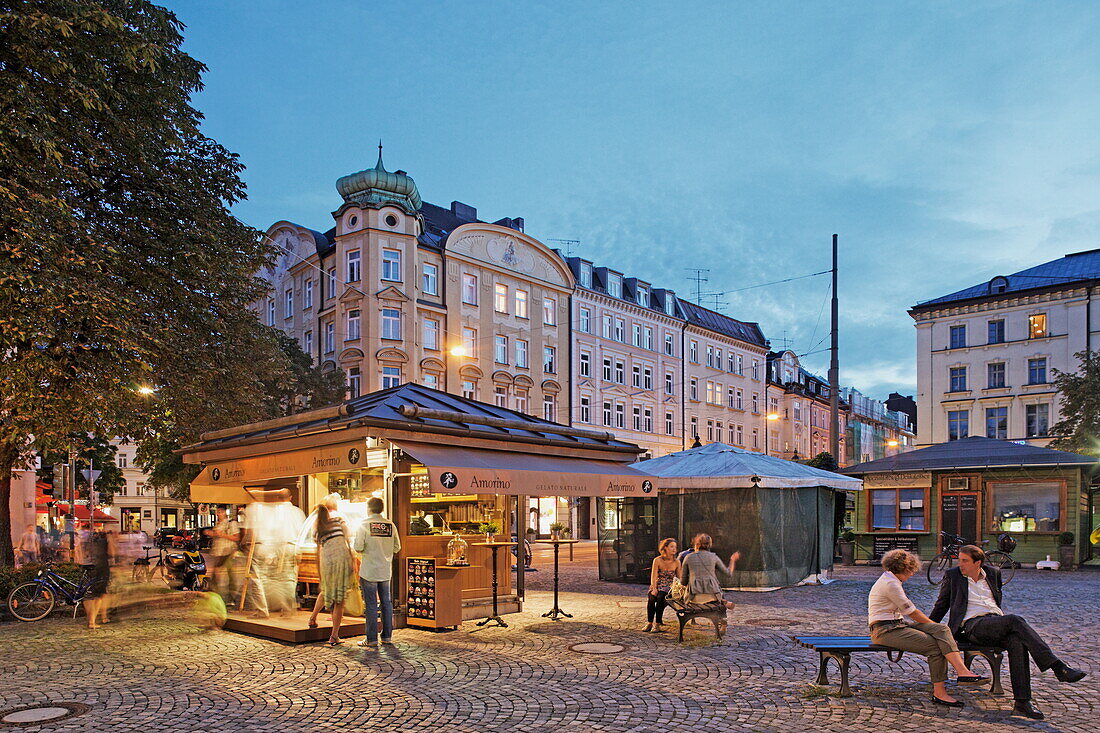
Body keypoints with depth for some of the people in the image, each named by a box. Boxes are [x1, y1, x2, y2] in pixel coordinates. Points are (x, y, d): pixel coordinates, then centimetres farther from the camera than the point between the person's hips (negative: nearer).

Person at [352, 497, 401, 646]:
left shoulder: (364, 525, -9)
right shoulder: (390, 525, 1)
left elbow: (358, 547, -15)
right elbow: (397, 547, 5)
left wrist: (366, 549, 7)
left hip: (369, 571, -3)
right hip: (386, 571, 4)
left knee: (371, 604, 3)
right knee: (387, 603, 12)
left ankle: (372, 638, 6)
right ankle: (387, 636, 16)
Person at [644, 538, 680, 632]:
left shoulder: (677, 562, 0)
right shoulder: (657, 560, -4)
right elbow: (654, 576, -9)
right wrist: (654, 589, -23)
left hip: (669, 587, 0)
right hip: (658, 585, 0)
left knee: (660, 597, -33)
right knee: (652, 598, -32)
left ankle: (658, 624, -24)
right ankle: (649, 623, -18)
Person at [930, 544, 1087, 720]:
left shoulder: (993, 573, 20)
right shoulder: (953, 575, 10)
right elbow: (941, 605, 17)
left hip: (998, 622, 4)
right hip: (973, 625, -4)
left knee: (1017, 642, -32)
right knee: (1014, 619, -32)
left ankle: (1022, 702, -34)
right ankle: (1058, 667, -35)